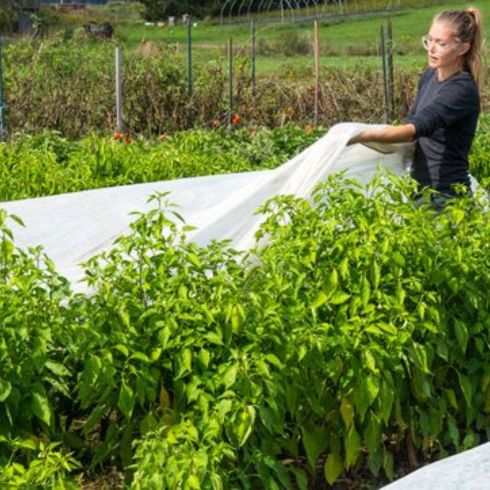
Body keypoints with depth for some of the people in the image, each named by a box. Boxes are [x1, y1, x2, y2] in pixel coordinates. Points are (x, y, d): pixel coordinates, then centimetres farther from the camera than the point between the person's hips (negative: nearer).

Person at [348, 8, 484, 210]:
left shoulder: (462, 89, -20)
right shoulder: (430, 75, 5)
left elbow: (417, 128, -31)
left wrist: (361, 136, -37)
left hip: (445, 195, -7)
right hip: (420, 188, 7)